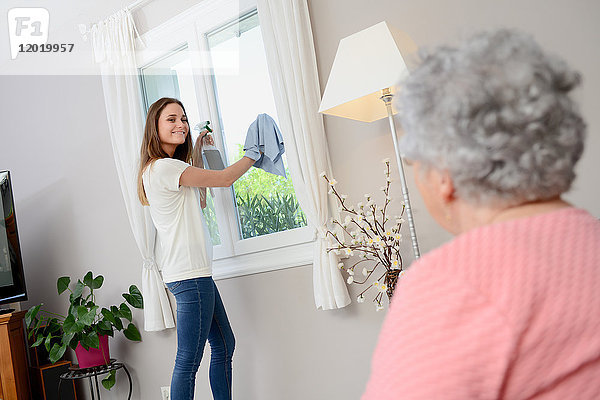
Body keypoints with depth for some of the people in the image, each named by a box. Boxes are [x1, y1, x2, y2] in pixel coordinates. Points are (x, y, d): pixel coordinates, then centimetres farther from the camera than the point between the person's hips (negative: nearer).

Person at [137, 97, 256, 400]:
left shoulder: (165, 168, 17)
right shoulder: (163, 167, -14)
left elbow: (199, 198, 27)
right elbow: (224, 179, -13)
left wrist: (198, 151, 23)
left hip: (196, 272, 11)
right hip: (189, 275, -11)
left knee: (224, 345, 16)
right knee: (188, 363, -6)